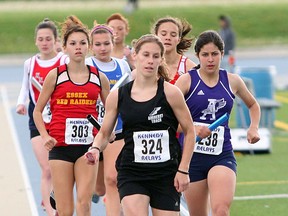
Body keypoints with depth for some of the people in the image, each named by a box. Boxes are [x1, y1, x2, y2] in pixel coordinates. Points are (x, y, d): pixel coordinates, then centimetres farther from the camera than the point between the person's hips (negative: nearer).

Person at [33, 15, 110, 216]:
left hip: (88, 146, 1)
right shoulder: (55, 75, 1)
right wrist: (45, 136, -7)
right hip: (60, 146, -1)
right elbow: (37, 111, 8)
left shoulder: (100, 78, 6)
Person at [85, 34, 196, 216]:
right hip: (131, 173, 1)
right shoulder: (117, 96, 2)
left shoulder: (170, 92, -5)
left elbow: (190, 131, 0)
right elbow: (104, 133, 12)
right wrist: (95, 149, -10)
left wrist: (183, 170, -5)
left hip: (166, 174, -1)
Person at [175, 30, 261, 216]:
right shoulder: (187, 80, -2)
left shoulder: (232, 81, 7)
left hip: (222, 155, 0)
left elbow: (253, 105, 26)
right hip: (192, 155, 0)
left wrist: (254, 127, 10)